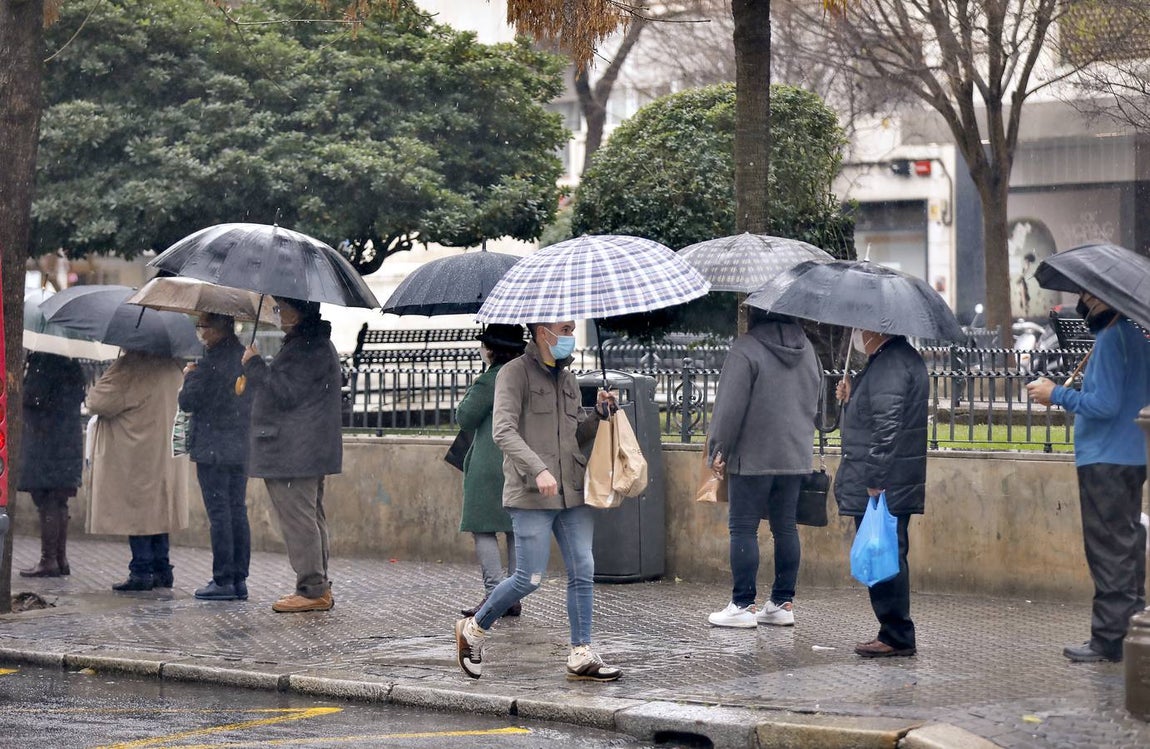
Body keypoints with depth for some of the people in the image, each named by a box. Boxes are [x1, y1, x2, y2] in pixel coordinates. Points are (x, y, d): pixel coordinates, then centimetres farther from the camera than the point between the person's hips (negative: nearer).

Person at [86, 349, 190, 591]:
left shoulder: (129, 368, -18)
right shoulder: (174, 366, 5)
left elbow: (97, 402, -17)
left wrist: (93, 394, 7)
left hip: (134, 455, -7)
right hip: (166, 454, 7)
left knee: (135, 510, -2)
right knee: (157, 508, 13)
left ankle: (141, 571, -2)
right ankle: (162, 570, 15)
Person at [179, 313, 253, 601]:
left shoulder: (211, 363, -16)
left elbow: (187, 401, -14)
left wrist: (190, 376, 4)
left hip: (212, 450, -7)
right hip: (241, 448, 7)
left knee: (219, 514, -4)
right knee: (238, 512, 9)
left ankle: (223, 581, -3)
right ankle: (239, 579, 11)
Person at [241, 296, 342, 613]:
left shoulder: (309, 347, -17)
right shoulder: (316, 343, 19)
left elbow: (287, 393, -21)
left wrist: (255, 364, -13)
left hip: (294, 453, -12)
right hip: (307, 453, 12)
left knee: (298, 518, -9)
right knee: (310, 518, 14)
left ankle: (313, 590, -8)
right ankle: (317, 587, 19)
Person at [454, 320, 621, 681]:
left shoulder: (567, 378, 18)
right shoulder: (515, 373, -5)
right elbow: (503, 431, -16)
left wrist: (600, 414, 6)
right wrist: (539, 468, -27)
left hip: (573, 491, 7)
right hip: (531, 495, -7)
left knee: (583, 573, 1)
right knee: (529, 579, -7)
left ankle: (581, 656, 7)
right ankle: (473, 629, 14)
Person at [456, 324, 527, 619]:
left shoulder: (487, 382, -12)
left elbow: (465, 418, -5)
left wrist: (471, 393, 9)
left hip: (491, 465, -7)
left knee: (484, 529, -3)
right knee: (516, 530, 9)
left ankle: (494, 593, -11)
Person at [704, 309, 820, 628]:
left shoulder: (746, 348, -14)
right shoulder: (807, 349, 9)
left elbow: (731, 406, -15)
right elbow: (814, 401, 19)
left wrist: (719, 449, -6)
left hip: (752, 457, -7)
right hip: (796, 456, 7)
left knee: (743, 529, -1)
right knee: (785, 528, 11)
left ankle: (742, 605, -1)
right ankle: (782, 603, 14)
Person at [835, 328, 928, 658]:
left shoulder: (889, 364, -16)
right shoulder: (905, 358, 18)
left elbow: (887, 426, -24)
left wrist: (876, 481, -25)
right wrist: (851, 399, 14)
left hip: (882, 487, -11)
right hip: (899, 485, 11)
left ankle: (896, 637, -3)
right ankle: (897, 634, 20)